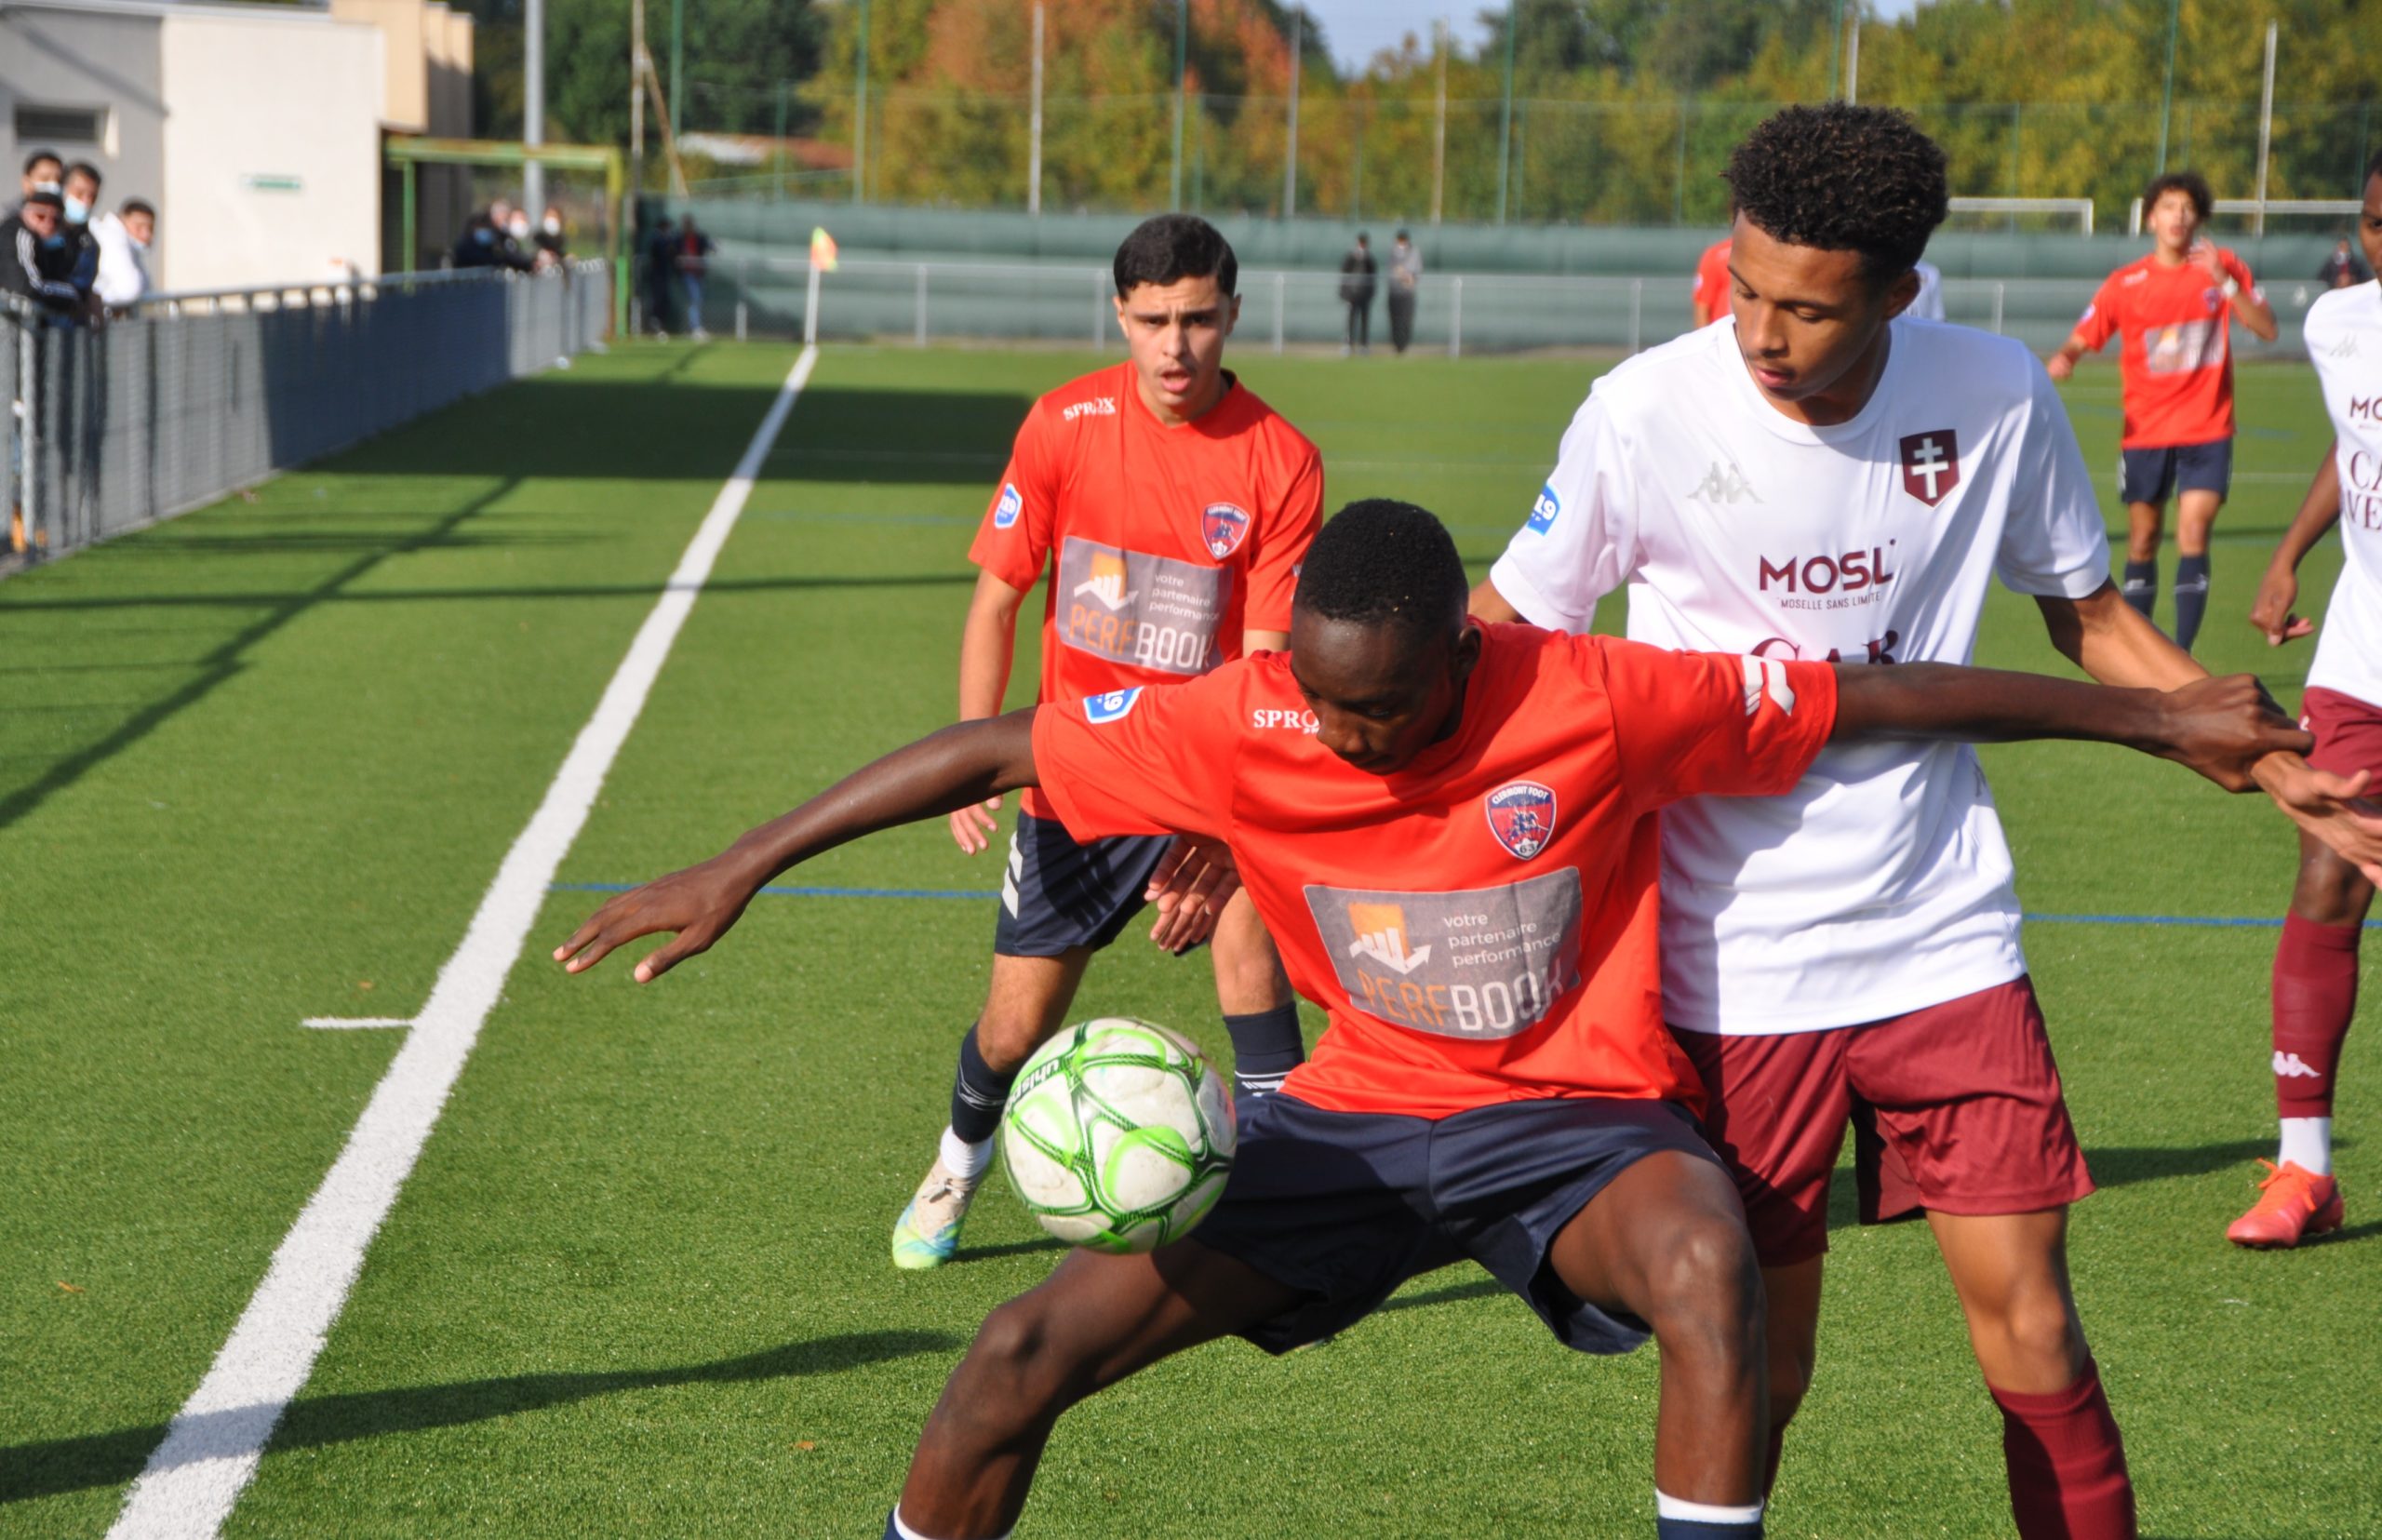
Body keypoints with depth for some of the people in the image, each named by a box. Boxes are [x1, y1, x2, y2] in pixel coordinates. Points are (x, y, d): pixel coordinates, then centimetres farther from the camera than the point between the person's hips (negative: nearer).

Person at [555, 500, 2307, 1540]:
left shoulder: (1600, 702, -22)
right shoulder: (1243, 724, -17)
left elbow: (1880, 692, -13)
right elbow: (993, 750, -8)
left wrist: (2161, 717, -6)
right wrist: (740, 871, -10)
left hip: (1575, 1113, -2)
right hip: (1358, 1113, 3)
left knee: (1708, 1267, -38)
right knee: (1033, 1346, -8)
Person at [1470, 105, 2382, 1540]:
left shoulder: (1997, 396, -6)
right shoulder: (1646, 413, -12)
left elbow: (2092, 616, 10)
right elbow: (1498, 641, 0)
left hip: (1944, 936, 2)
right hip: (1734, 960, -1)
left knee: (2029, 1313, -1)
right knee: (1758, 1358, 2)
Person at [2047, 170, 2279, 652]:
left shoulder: (2224, 268, 0)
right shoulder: (2125, 283, 0)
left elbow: (2266, 329, -6)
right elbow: (2081, 340, 0)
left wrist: (2223, 281, -18)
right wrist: (2063, 359, -24)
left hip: (2207, 431, -1)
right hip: (2145, 432, 1)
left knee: (2193, 537, -12)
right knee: (2142, 542, 6)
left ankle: (2182, 653, -8)